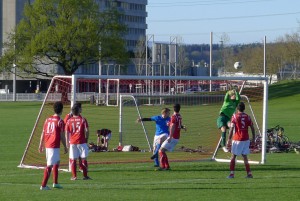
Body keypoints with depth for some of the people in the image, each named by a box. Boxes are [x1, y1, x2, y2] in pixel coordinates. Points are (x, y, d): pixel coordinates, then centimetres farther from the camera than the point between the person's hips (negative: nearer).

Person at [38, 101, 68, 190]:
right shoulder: (60, 121, -8)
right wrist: (65, 147, 3)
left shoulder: (47, 119, 11)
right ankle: (43, 185, -12)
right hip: (54, 146, -8)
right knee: (50, 165, -8)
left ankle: (55, 183, 26)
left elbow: (43, 133, 12)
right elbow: (62, 136, -7)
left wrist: (41, 145, 18)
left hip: (47, 145, 8)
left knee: (57, 161, 23)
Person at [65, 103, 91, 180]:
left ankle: (74, 176, 7)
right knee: (83, 159, 5)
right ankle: (85, 175, 5)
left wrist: (67, 142, 9)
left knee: (73, 159, 8)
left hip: (72, 143, 2)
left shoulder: (69, 121, 2)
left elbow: (67, 132, 2)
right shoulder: (83, 120, -4)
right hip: (81, 142, -2)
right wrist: (86, 139, 8)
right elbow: (86, 131, -6)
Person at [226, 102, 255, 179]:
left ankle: (232, 173, -1)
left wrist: (229, 139, -12)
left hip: (237, 139, -4)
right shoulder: (247, 117, 6)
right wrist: (253, 138, 14)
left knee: (233, 156, 5)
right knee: (245, 156, 12)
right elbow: (252, 128, 6)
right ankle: (249, 173, 8)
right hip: (246, 139, 4)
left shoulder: (235, 116, -6)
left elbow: (232, 128, -12)